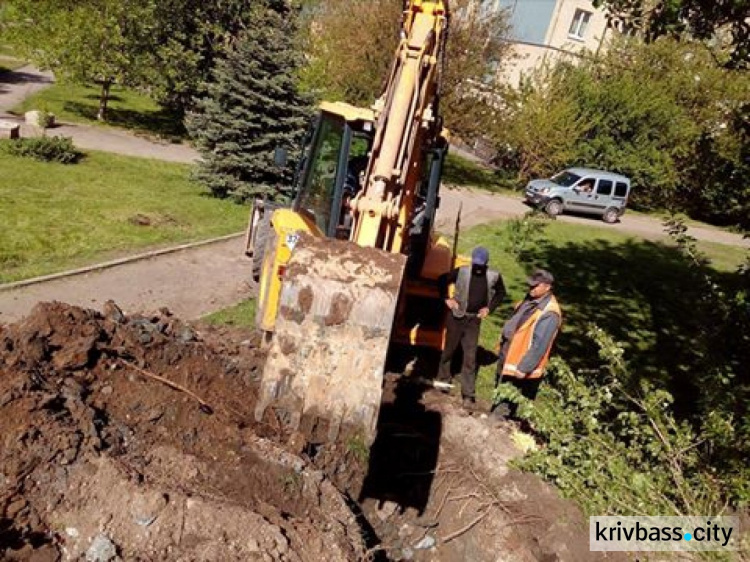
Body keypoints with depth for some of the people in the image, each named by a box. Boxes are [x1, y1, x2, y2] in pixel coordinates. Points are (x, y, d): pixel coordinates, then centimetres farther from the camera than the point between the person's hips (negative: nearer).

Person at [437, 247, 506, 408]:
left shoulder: (494, 276, -6)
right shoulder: (462, 271, -11)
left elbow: (501, 293, 12)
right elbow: (442, 280, 1)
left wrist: (489, 308, 2)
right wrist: (447, 299, -6)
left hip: (474, 320, 1)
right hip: (457, 317, 0)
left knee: (470, 357, 0)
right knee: (449, 349, 14)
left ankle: (468, 394, 6)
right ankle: (443, 378, 37)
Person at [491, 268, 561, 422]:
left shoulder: (549, 314, -24)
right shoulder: (529, 300, 5)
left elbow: (540, 345, -26)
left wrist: (524, 368, -24)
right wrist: (502, 351, 21)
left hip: (519, 367, -9)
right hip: (506, 360, 9)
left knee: (504, 406, 2)